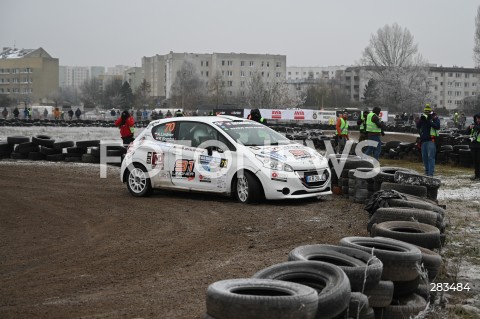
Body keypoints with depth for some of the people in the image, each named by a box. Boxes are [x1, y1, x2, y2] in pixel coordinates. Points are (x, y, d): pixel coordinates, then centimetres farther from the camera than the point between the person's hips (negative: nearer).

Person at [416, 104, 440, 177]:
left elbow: (437, 126, -14)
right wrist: (421, 119, -11)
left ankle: (431, 173, -13)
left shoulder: (434, 117, -1)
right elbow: (418, 126, 5)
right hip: (423, 140, 6)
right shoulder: (422, 117, 16)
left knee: (430, 157, -11)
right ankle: (427, 171, 21)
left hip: (431, 140, -6)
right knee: (424, 157, 11)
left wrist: (429, 122, -21)